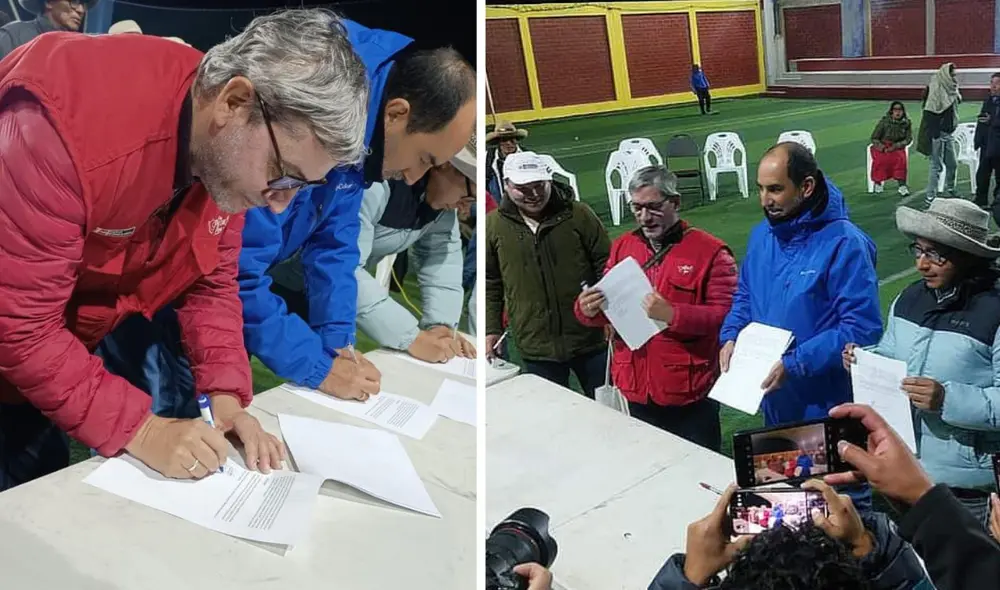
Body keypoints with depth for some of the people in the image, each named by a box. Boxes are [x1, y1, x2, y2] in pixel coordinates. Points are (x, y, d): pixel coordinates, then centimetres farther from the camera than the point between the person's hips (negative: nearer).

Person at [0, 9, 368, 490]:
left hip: (61, 344, 6)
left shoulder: (230, 154, -14)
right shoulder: (70, 124, -37)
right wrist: (139, 431, -33)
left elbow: (212, 282, -4)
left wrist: (225, 397, -16)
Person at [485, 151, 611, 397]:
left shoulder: (578, 214, -4)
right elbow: (490, 284, 8)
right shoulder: (494, 225, 0)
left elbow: (606, 265, 1)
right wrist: (491, 330, 5)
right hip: (536, 347, 1)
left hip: (589, 339, -1)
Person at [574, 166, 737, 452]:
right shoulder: (622, 247, 8)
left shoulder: (710, 251, -8)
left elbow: (727, 314, -14)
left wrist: (673, 315, -26)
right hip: (635, 391, 5)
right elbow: (608, 308, 13)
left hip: (690, 396, -4)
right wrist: (587, 310, -10)